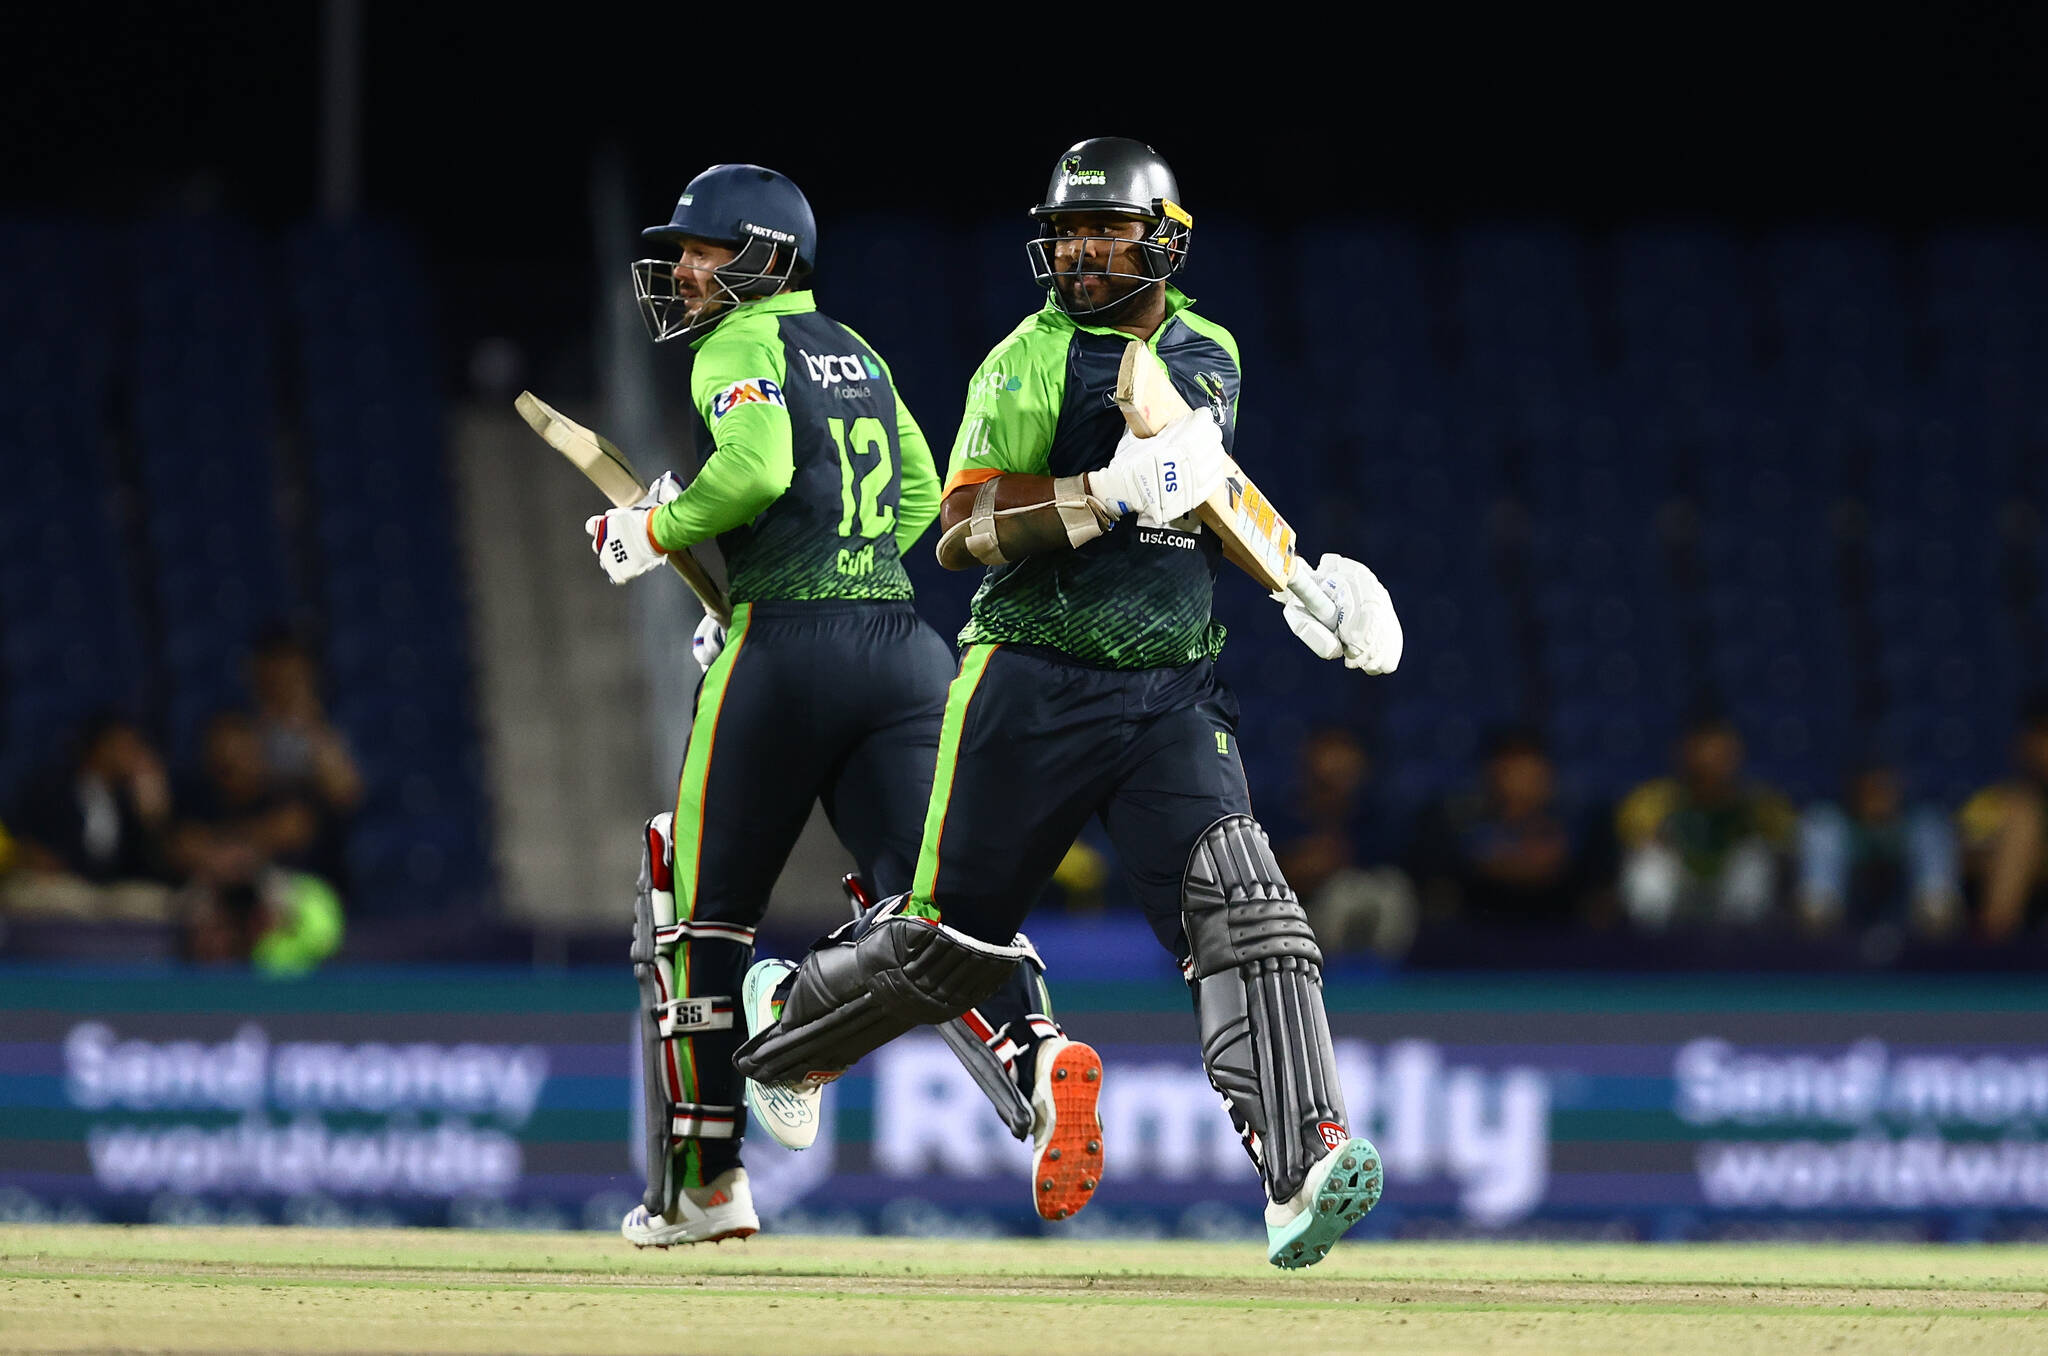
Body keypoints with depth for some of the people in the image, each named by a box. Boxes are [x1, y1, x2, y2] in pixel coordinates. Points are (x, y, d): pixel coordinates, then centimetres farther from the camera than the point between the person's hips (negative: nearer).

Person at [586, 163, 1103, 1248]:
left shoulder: (740, 346, -3)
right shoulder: (852, 350, 21)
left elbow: (758, 467, -20)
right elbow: (917, 492, 26)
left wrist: (655, 533, -5)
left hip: (786, 651, -7)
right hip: (901, 643, 7)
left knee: (700, 914, 8)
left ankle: (701, 1185, 13)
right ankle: (1033, 1054, -34)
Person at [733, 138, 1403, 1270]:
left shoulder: (1211, 357, 12)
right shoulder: (1028, 363, -6)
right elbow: (962, 531, -15)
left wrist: (1303, 584, 13)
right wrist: (1112, 494, -26)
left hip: (1173, 693, 3)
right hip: (1035, 686, -3)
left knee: (1238, 907, -18)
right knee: (951, 933, 6)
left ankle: (1302, 1168, -28)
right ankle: (777, 1032, 36)